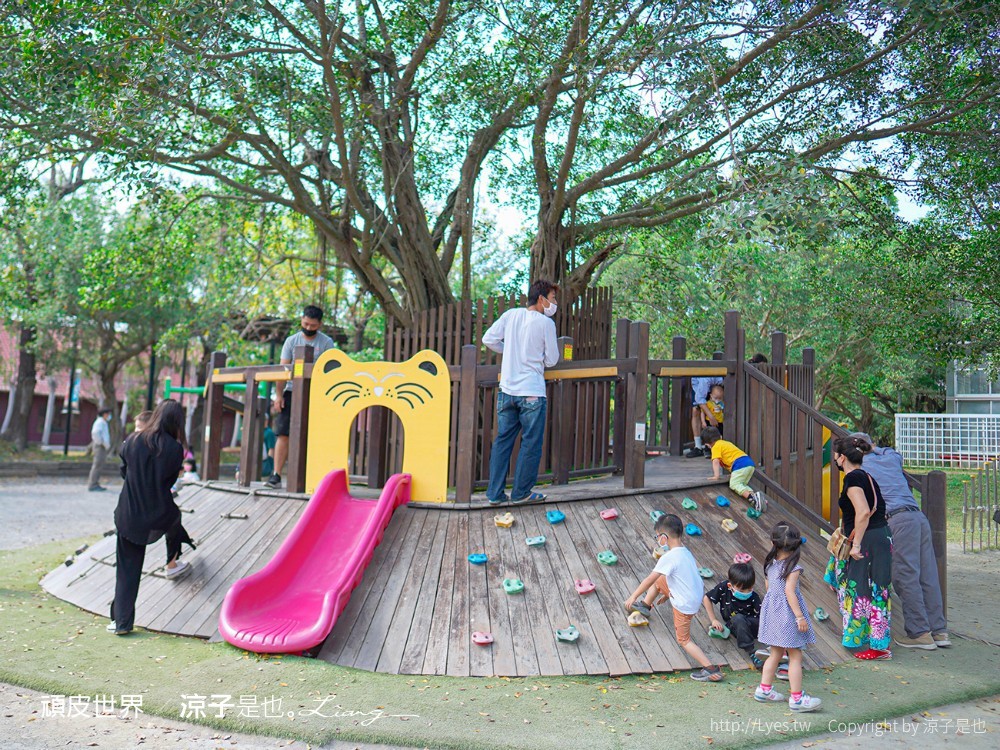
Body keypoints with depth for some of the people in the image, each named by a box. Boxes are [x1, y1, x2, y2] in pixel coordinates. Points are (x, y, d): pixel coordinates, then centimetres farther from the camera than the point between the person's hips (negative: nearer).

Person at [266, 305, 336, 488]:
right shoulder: (291, 341, 8)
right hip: (291, 391, 2)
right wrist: (278, 394, -4)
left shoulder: (326, 342, 2)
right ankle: (276, 474, -4)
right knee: (283, 433, -5)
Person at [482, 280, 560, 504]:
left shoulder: (511, 315, 4)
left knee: (503, 441, 12)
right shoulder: (546, 323, -8)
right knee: (531, 444, 8)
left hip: (507, 391, 5)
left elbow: (488, 339, 4)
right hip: (532, 393, -5)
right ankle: (521, 492, 16)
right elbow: (551, 361, -3)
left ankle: (495, 493, 15)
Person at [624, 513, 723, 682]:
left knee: (684, 640, 9)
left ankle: (711, 670, 5)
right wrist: (667, 594, 26)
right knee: (657, 581, 21)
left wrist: (633, 596, -11)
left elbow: (649, 579, -21)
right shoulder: (685, 551, 1)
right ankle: (645, 606, 47)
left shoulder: (668, 557, -26)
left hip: (685, 605, -8)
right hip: (697, 596, 8)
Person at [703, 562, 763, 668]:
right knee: (738, 619, -36)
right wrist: (714, 620, -3)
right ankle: (751, 652, -30)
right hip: (733, 626, 0)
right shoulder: (724, 588, -19)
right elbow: (707, 598, -4)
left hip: (751, 625, 0)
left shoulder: (753, 597, -20)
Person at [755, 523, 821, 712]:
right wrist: (800, 616, -20)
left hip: (772, 610, 7)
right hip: (787, 614, -7)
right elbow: (789, 592, -23)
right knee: (795, 656, 3)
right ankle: (796, 698, 9)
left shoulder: (771, 563, 2)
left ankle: (764, 690, 24)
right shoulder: (793, 568, -18)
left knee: (776, 653, 19)